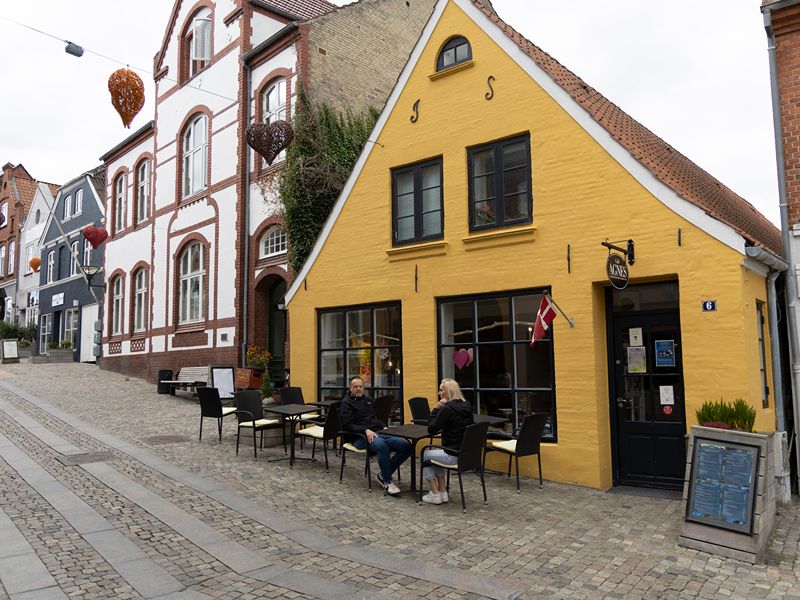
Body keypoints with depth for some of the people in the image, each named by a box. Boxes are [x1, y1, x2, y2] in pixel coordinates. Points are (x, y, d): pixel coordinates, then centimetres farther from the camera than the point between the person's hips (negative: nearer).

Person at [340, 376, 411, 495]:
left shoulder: (369, 400, 24)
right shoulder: (347, 403, 4)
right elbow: (347, 425, -7)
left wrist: (383, 427, 7)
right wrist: (365, 430, -21)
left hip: (378, 433, 7)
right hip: (361, 437, -7)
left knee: (406, 446, -17)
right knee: (381, 445, -41)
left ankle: (383, 475, -2)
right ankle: (387, 481, -24)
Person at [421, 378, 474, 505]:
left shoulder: (447, 409, -19)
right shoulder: (467, 406, 6)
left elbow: (431, 430, -12)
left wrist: (435, 409, -10)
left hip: (454, 455, -8)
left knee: (424, 455, 17)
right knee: (435, 452, 31)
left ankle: (435, 495, 18)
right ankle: (443, 491, 27)